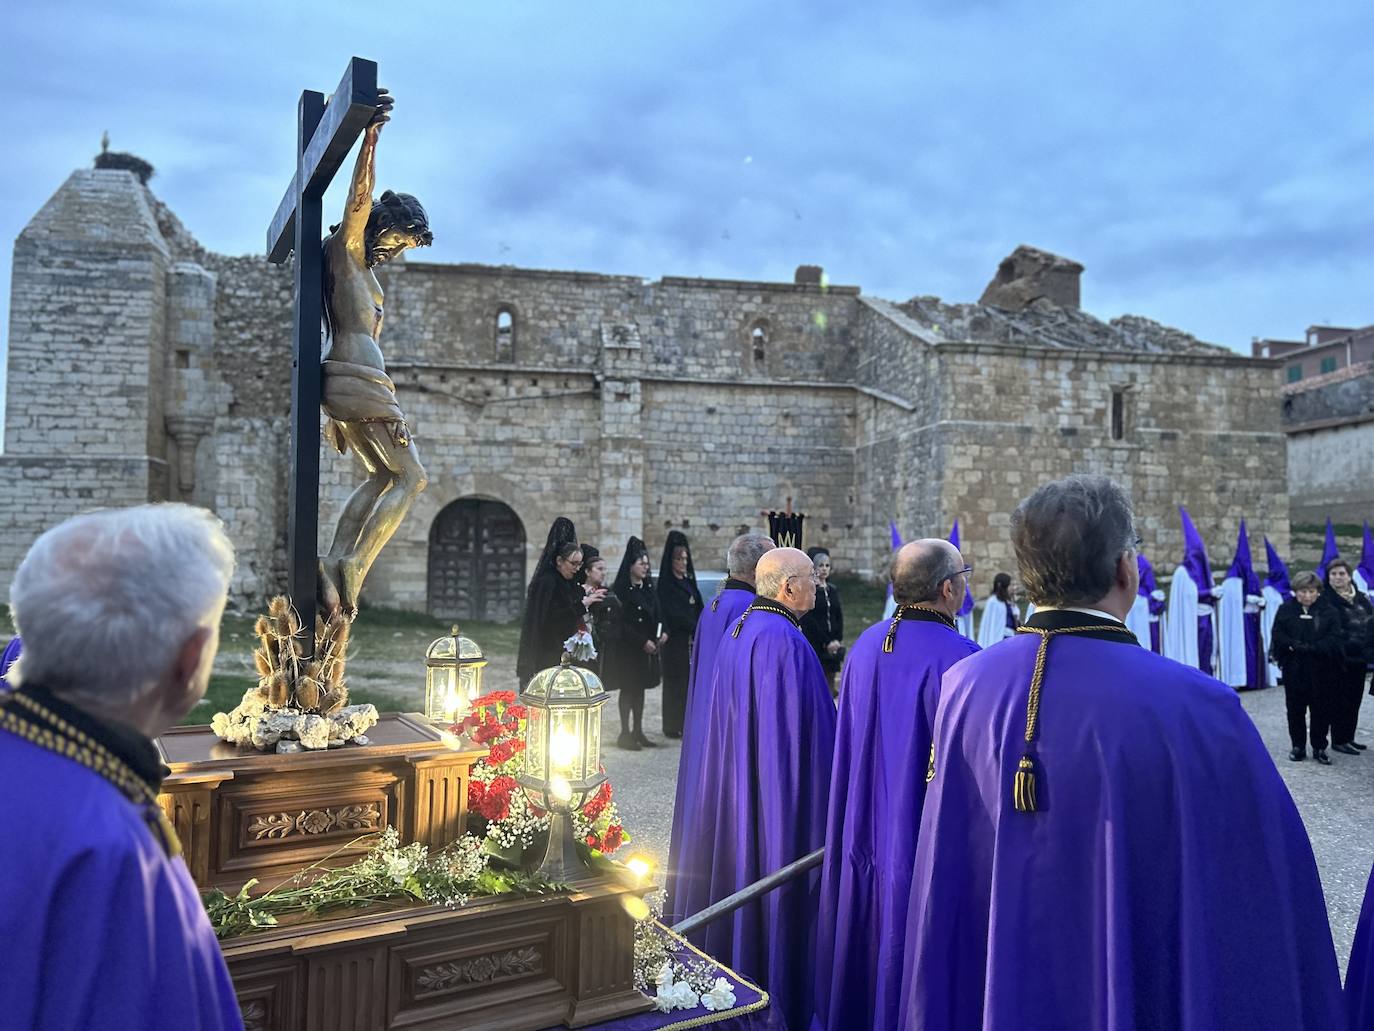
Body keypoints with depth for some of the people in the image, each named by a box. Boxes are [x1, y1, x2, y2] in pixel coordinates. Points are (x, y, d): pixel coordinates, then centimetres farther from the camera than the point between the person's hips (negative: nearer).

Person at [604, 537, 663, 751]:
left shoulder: (649, 587, 9)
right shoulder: (622, 589, -12)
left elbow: (656, 614, 15)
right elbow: (621, 623, -15)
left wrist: (660, 633, -4)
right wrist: (642, 641, -16)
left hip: (647, 646, 7)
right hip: (626, 647, -7)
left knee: (640, 688, 11)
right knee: (627, 689, 0)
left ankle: (638, 731, 19)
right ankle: (625, 734, 7)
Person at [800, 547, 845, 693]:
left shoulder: (833, 591, 15)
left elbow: (839, 618, 12)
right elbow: (808, 620, -11)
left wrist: (837, 640, -4)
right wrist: (827, 642, -13)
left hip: (833, 646, 6)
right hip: (814, 644, -6)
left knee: (830, 684, 6)